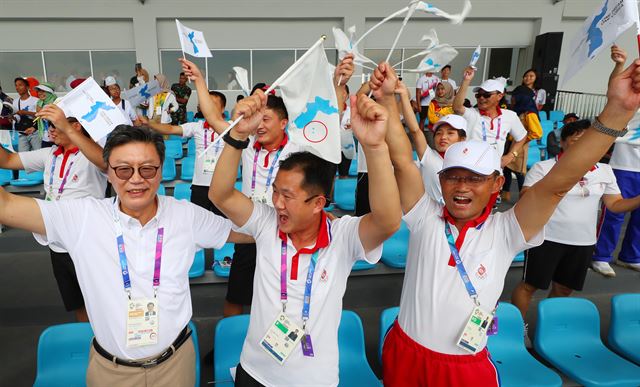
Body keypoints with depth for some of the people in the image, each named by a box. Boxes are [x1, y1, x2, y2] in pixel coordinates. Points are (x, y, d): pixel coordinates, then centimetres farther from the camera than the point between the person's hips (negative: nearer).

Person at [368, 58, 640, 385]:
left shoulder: (505, 232, -11)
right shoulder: (425, 218, -10)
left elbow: (557, 183, -21)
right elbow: (402, 159, -18)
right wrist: (387, 100, -27)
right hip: (405, 355, 1)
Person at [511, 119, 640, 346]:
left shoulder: (605, 172, 7)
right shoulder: (543, 168, -8)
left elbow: (615, 205, 10)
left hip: (583, 242, 5)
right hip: (547, 238, -5)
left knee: (563, 289, 17)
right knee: (530, 285, 3)